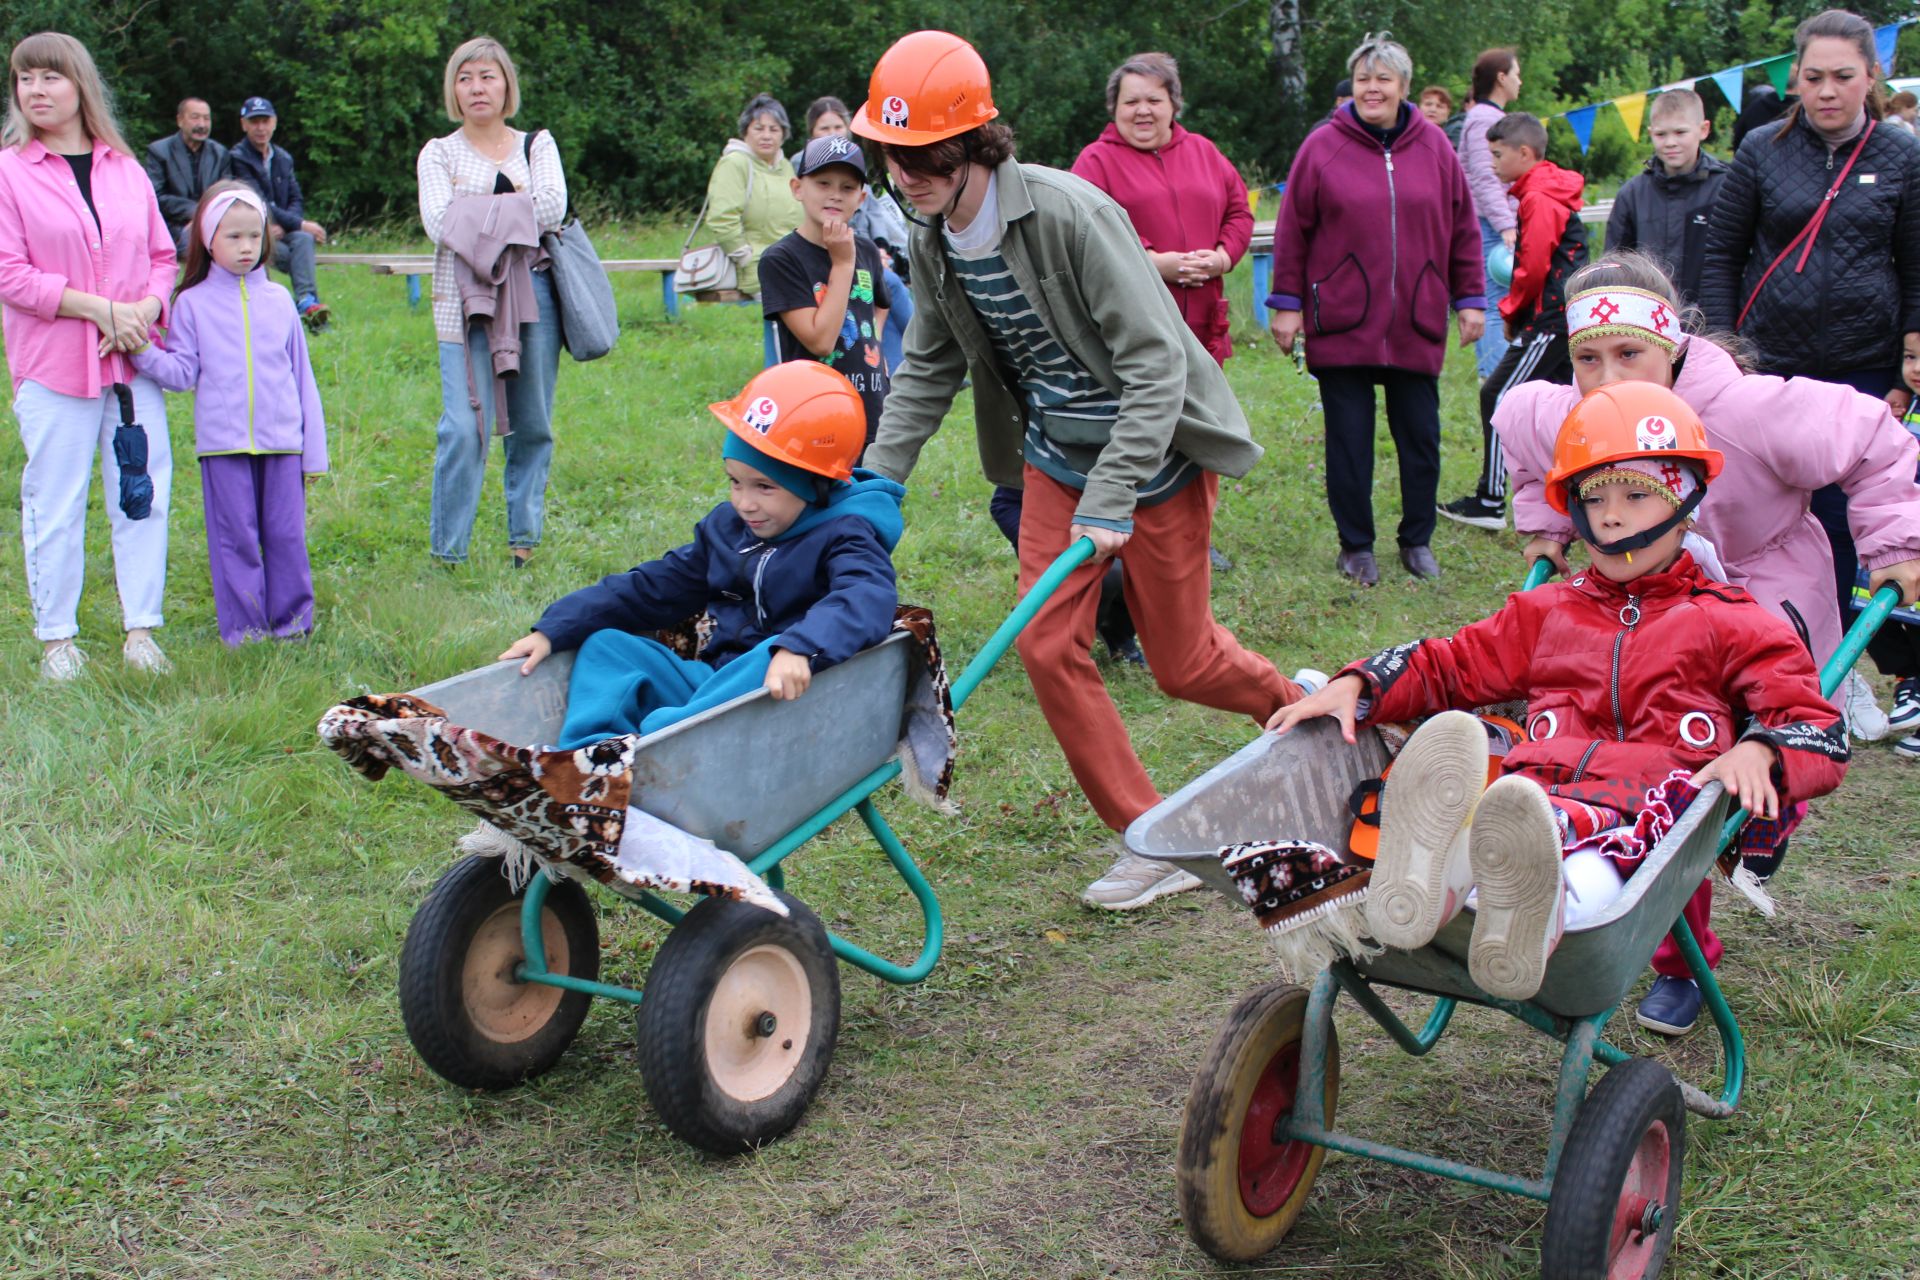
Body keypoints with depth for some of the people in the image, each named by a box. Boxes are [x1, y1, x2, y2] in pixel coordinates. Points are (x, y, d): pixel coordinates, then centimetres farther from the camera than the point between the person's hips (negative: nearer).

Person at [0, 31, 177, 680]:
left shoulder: (126, 169, 11)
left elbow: (162, 255, 15)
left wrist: (146, 308, -6)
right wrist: (99, 308, -15)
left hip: (133, 361, 4)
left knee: (143, 493, 3)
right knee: (55, 504, 2)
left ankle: (140, 631, 11)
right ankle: (57, 639, 12)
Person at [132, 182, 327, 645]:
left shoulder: (279, 301, 10)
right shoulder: (193, 303, 4)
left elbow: (302, 377, 12)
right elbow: (182, 372, -1)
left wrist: (314, 450, 11)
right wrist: (143, 352, -21)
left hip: (281, 439, 1)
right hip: (223, 441, -1)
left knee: (287, 534, 4)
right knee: (235, 538, 2)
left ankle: (292, 621, 14)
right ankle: (243, 630, 9)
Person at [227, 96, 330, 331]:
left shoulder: (283, 158, 16)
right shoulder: (238, 158, -4)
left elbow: (296, 200, 12)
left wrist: (284, 225, -11)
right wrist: (300, 224, -18)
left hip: (282, 232, 4)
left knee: (303, 239, -30)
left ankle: (306, 302, -44)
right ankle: (308, 300, -33)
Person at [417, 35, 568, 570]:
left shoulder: (537, 144, 14)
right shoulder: (440, 153, 12)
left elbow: (553, 207, -5)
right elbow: (439, 223, -5)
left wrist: (477, 205, -6)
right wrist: (516, 205, -5)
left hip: (534, 294, 2)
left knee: (532, 424, 4)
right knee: (464, 427, -11)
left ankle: (525, 537, 17)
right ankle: (447, 550, -4)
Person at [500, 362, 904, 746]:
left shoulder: (843, 536, -7)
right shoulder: (726, 526, 15)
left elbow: (866, 598, -29)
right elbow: (651, 588, 18)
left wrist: (800, 649, -48)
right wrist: (553, 630, 9)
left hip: (786, 696, -7)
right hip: (716, 680, 7)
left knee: (778, 657, -37)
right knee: (606, 645, 0)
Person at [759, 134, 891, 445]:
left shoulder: (867, 251, 8)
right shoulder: (780, 259, -11)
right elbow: (819, 339, -19)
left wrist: (872, 349, 10)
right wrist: (842, 263, -16)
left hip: (873, 417, 6)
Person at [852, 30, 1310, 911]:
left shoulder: (1068, 212, -27)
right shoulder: (933, 241, -4)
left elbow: (1155, 362, -28)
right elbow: (928, 371, 11)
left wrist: (1112, 497, -32)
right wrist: (873, 480, 1)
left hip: (1152, 450, -6)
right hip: (1056, 457, 7)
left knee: (1179, 659, 3)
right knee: (1047, 646, -3)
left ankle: (1303, 709, 37)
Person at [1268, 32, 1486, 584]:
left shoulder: (1434, 147, 6)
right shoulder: (1323, 147, -1)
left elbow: (1462, 229, 9)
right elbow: (1293, 232, -1)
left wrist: (1470, 299, 6)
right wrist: (1287, 303, -4)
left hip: (1417, 326, 2)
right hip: (1342, 325, -2)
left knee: (1420, 438, 8)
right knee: (1349, 441, 4)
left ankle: (1417, 540, 23)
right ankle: (1355, 546, 17)